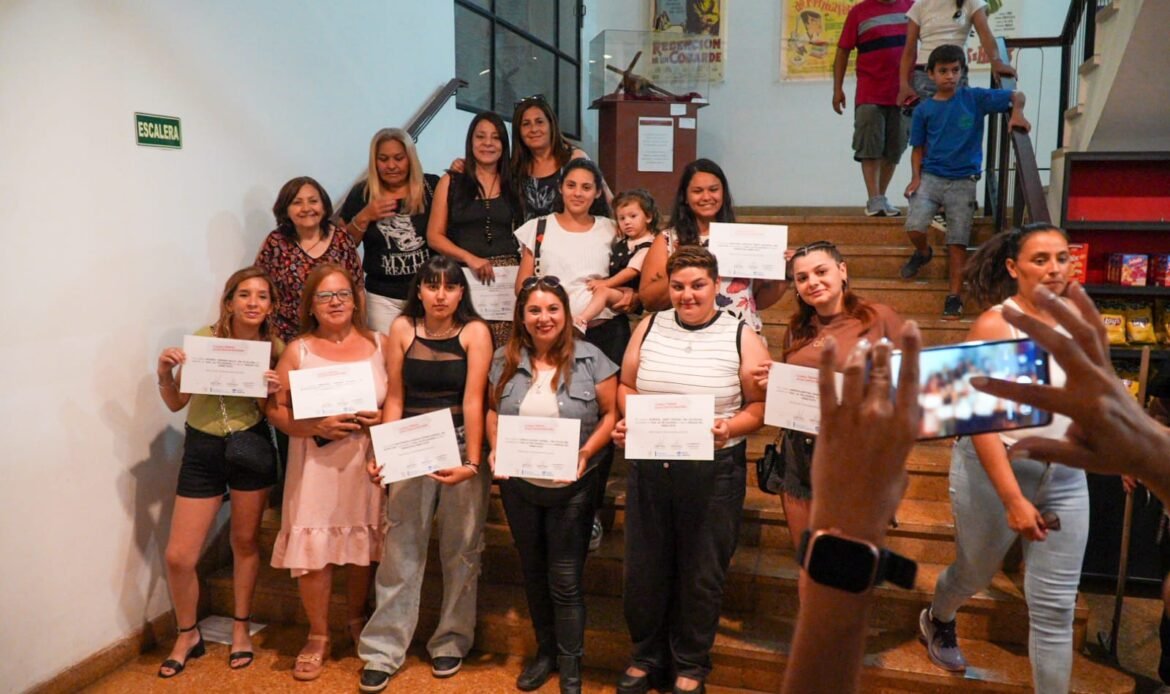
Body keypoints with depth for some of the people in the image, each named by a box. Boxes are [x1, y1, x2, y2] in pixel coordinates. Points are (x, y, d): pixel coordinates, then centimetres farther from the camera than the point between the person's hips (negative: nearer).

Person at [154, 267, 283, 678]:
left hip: (252, 447, 0)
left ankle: (241, 628, 35)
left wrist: (272, 393, -17)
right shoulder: (204, 338, -8)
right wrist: (164, 374, -17)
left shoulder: (274, 348, -4)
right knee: (178, 556, 1)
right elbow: (177, 403, 1)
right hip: (201, 450, 0)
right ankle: (188, 635, 26)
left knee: (245, 541, 14)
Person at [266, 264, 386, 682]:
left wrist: (383, 420, -14)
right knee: (313, 553, 0)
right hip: (316, 467, -1)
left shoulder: (380, 345, 3)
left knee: (363, 549, 11)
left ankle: (358, 621, 36)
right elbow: (276, 409, -2)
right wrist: (317, 427, -17)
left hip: (367, 464, 1)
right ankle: (318, 637, 21)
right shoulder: (298, 351, 1)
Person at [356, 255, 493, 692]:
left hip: (462, 445, -1)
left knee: (460, 549, 9)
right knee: (400, 547, 2)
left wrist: (472, 462, -22)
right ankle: (384, 649, 13)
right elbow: (395, 397, 0)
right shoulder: (402, 328, 0)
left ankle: (451, 642, 25)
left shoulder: (475, 332, -7)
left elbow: (473, 400, -15)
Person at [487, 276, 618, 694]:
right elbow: (493, 411, 9)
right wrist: (495, 448, -9)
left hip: (571, 488, -3)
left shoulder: (590, 360, -11)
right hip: (519, 486, 4)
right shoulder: (505, 360, -1)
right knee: (533, 572, 18)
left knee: (565, 580, 6)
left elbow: (612, 413, -7)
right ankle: (545, 651, 38)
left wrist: (587, 451, -22)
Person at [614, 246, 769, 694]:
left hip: (713, 470, -3)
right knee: (644, 567, 13)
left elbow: (761, 404, -5)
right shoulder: (649, 328, 5)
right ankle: (647, 656, 35)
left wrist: (729, 428, -23)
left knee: (701, 573, 11)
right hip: (648, 465, 3)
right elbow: (626, 384, 11)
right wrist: (627, 420, -8)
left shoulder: (741, 337, -5)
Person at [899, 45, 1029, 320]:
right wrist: (916, 177, -5)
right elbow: (918, 148, 9)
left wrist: (1017, 113, -19)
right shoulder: (924, 110, 4)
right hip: (931, 177, 1)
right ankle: (923, 253, 18)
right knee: (914, 228, -18)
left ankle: (954, 296, 5)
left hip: (963, 181, -1)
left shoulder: (975, 98, 0)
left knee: (958, 242, -3)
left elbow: (1016, 96, 2)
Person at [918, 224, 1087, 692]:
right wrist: (1013, 499, -24)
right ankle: (936, 621, 52)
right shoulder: (995, 325, -15)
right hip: (994, 469, -3)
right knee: (974, 574, 19)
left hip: (1065, 477, 4)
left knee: (1055, 605, 5)